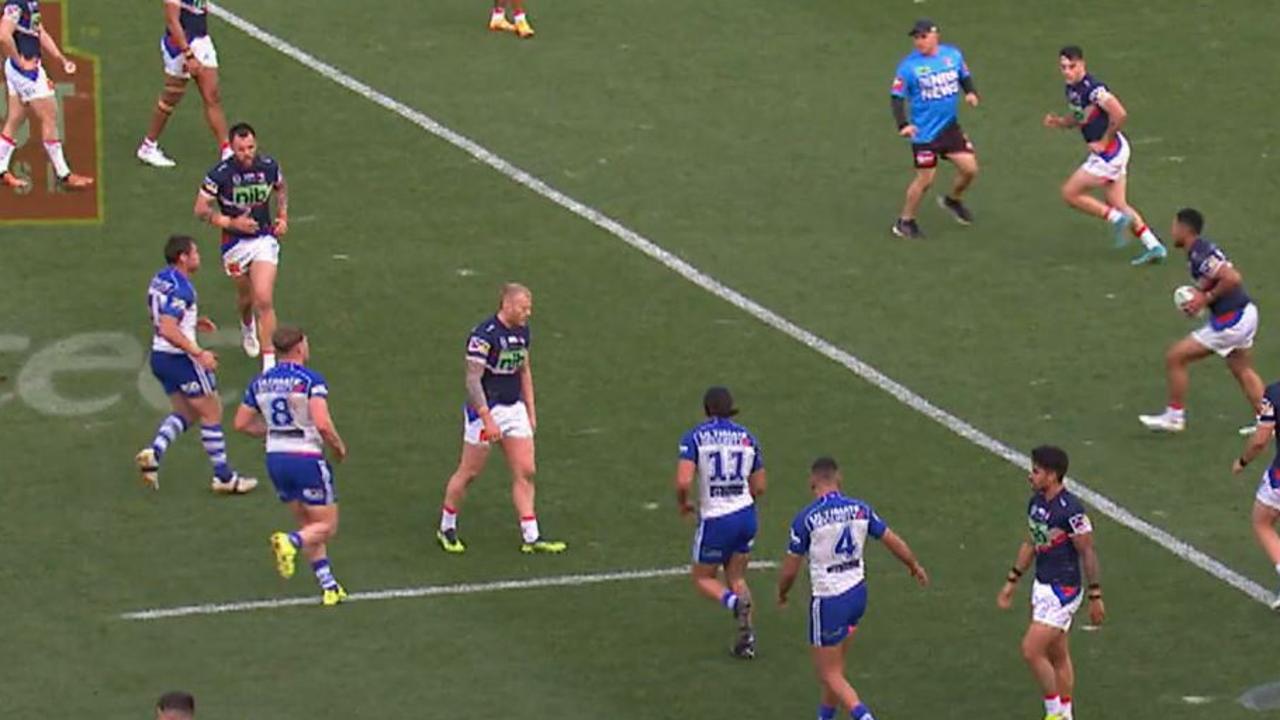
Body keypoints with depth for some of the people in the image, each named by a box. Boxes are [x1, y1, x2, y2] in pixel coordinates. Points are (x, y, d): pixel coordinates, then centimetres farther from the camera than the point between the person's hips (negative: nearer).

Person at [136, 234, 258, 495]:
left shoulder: (160, 280, 8)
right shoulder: (179, 288, -22)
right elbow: (168, 329, -29)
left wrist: (194, 321, 17)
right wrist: (199, 353, -26)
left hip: (160, 356, 9)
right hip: (180, 357, -9)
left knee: (185, 413, 20)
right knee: (212, 413, 4)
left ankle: (154, 451, -3)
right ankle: (223, 477, 10)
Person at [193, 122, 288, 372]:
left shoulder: (268, 166, -8)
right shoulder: (220, 174, -18)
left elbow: (281, 188, 16)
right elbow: (201, 209, -12)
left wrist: (283, 217, 3)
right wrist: (232, 223, -22)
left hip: (265, 238, 0)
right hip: (235, 242, 0)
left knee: (264, 300, -13)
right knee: (246, 296, 17)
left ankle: (269, 361, -10)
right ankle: (247, 327, 54)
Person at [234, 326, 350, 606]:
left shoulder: (260, 383, 5)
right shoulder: (311, 380, -13)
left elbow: (241, 423, 9)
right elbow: (322, 423, -23)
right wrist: (339, 447, -5)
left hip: (275, 458, 6)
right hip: (307, 458, -6)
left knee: (309, 525, 17)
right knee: (327, 527, 4)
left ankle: (328, 586, 11)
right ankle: (290, 541, -25)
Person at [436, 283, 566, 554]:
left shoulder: (522, 332, 6)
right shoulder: (484, 335, -19)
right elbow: (473, 381, -20)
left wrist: (531, 410, 16)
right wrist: (488, 420, -23)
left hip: (514, 409, 7)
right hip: (485, 410, -7)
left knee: (525, 473, 1)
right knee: (469, 472, 3)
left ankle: (531, 537, 3)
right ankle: (447, 529, 19)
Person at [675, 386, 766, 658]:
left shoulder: (694, 438, -9)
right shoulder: (747, 438, 4)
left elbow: (683, 482, -19)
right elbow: (759, 487, 9)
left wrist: (682, 504, 1)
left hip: (715, 520, -4)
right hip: (745, 513, 4)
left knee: (702, 578, 14)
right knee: (737, 578, 19)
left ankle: (735, 602, -17)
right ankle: (746, 638, 5)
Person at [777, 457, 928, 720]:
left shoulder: (806, 518, -15)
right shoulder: (860, 509, -1)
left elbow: (790, 570, -9)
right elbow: (894, 542, 9)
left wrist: (782, 595, 12)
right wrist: (915, 566, 28)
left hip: (828, 601, -6)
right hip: (857, 592, 6)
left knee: (829, 674, 2)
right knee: (836, 664, 21)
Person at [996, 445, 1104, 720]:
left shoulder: (1070, 509, -21)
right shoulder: (1036, 502, 5)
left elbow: (1088, 553, -16)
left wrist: (1095, 597, -14)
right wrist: (1011, 582, 20)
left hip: (1062, 591, -9)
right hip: (1042, 586, 9)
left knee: (1031, 650, -11)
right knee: (1057, 656, 14)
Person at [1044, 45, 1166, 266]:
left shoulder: (1093, 89, -22)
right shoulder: (1072, 89, 8)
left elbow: (1120, 115, -29)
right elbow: (1079, 119, 23)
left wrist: (1104, 142, -18)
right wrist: (1058, 122, 3)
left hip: (1109, 150, -10)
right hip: (1109, 154, 10)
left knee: (1070, 193, -5)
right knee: (1118, 205, 12)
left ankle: (1116, 218, -2)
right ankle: (1154, 246, 13)